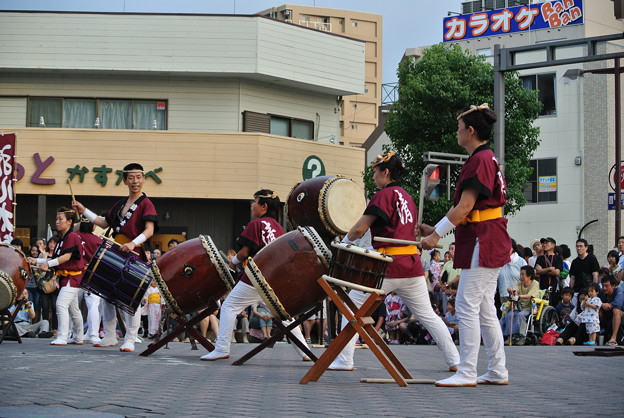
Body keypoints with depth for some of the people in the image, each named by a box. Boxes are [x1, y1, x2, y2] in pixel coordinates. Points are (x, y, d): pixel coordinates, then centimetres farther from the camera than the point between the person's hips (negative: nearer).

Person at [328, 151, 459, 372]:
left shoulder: (384, 195, -9)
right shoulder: (407, 197, 16)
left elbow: (359, 229, -12)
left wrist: (345, 242, 5)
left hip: (388, 267, -8)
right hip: (413, 266, 8)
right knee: (427, 314, 13)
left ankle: (344, 360, -3)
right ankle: (454, 360, 12)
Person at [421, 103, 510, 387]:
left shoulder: (479, 160, -15)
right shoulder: (487, 158, 18)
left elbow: (465, 206, -19)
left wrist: (437, 234, -13)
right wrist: (440, 231, 19)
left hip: (482, 244, -11)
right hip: (491, 244, 11)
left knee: (467, 306, -9)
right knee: (485, 309, 12)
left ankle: (467, 372, -7)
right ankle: (497, 371, 15)